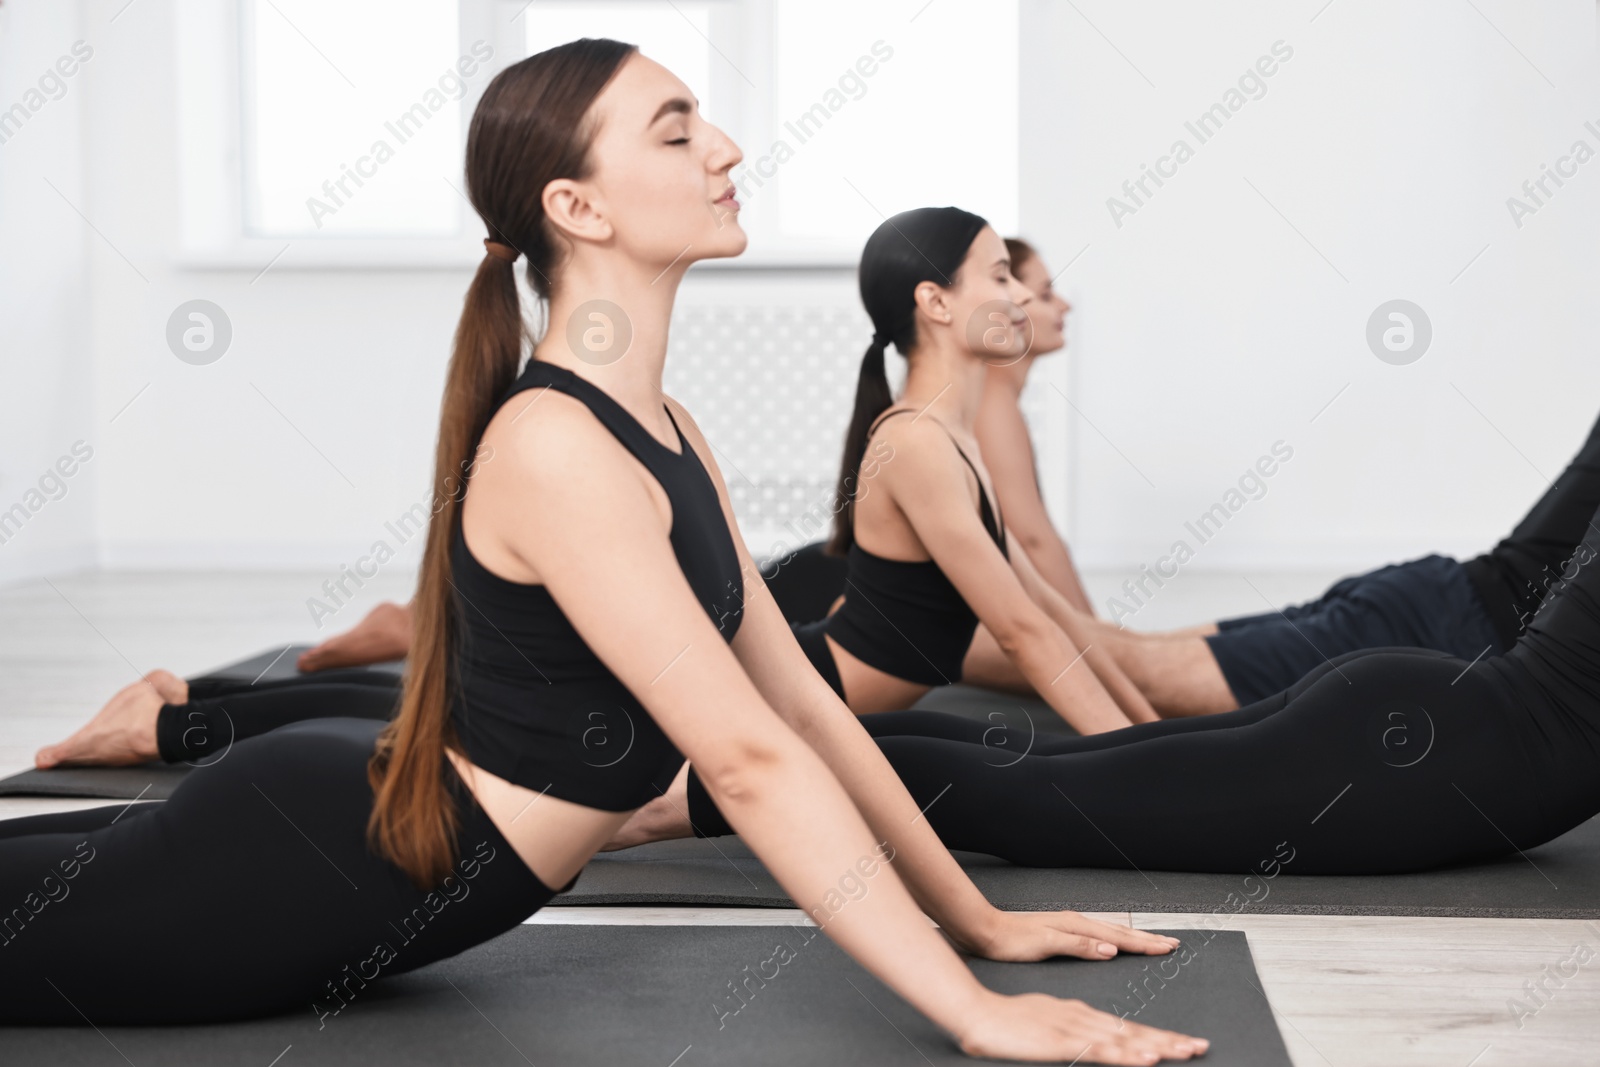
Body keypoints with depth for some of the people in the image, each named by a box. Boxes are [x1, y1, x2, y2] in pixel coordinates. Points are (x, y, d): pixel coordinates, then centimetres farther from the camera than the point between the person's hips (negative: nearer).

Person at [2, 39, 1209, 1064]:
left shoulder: (666, 433, 2)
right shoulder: (553, 447, -28)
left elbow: (806, 702, 5)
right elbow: (750, 758, -32)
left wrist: (978, 921, 3)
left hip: (358, 810, 9)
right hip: (295, 871, -9)